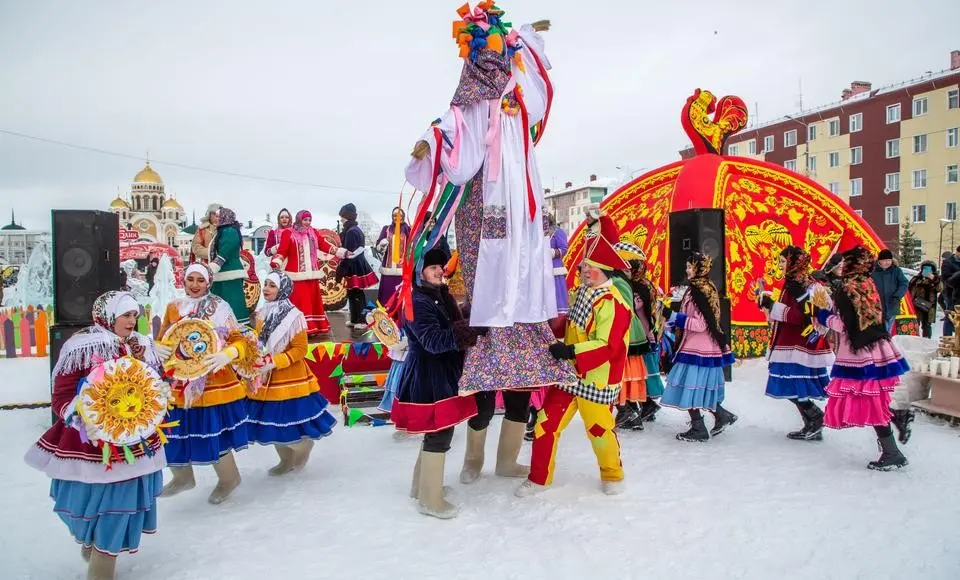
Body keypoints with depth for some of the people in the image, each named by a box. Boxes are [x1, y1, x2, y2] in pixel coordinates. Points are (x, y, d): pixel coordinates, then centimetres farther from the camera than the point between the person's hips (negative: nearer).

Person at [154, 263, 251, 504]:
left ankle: (228, 478, 29)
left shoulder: (219, 307, -7)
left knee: (212, 434, 0)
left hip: (212, 383, -4)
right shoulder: (173, 307, 6)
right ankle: (183, 477, 40)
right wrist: (159, 349, -13)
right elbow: (161, 341, 11)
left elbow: (239, 340, -11)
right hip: (178, 383, 5)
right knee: (173, 434, 11)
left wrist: (225, 356, -31)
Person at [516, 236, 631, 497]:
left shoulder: (612, 303, -20)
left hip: (596, 380, -7)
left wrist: (570, 351, -34)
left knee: (600, 429, 8)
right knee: (546, 423, 6)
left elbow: (608, 347, -28)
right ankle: (539, 478, 21)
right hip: (569, 374, 7)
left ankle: (612, 476, 35)